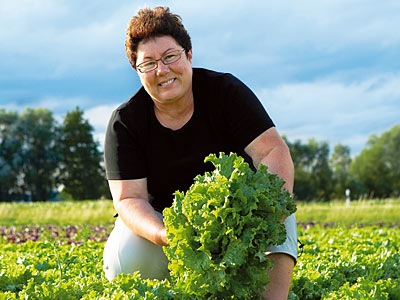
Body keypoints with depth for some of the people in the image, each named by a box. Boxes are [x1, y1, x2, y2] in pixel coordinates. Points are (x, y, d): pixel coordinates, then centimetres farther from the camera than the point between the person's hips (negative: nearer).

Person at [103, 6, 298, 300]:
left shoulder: (226, 91, -13)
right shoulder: (125, 122, -13)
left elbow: (274, 152, -23)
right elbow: (128, 198, -19)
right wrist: (167, 235, -42)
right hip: (159, 220, 0)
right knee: (126, 261, -30)